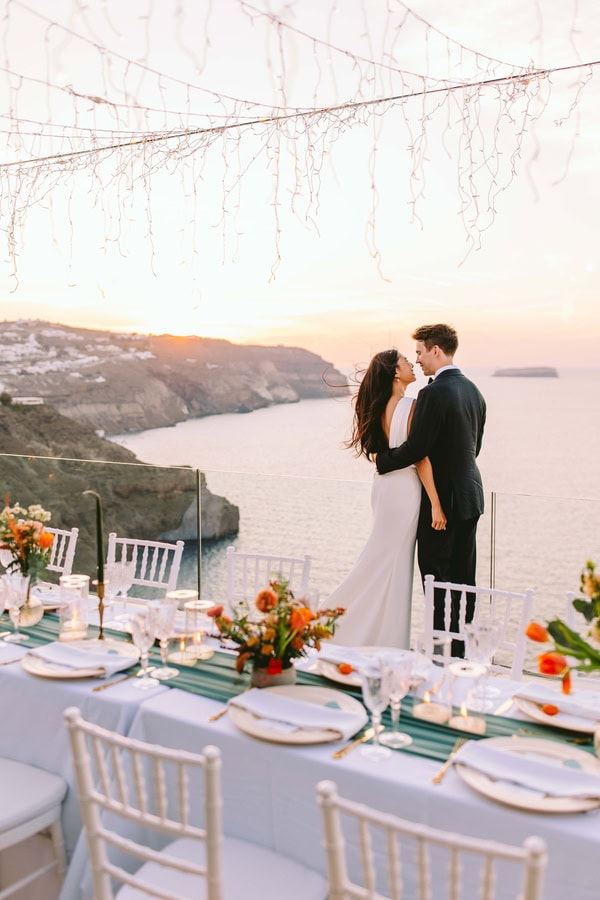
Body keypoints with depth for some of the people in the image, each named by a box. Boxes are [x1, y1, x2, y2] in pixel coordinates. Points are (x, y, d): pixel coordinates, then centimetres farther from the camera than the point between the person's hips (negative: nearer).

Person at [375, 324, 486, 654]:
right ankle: (462, 646, 25)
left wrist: (381, 460, -4)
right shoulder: (473, 390, 10)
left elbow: (415, 449, -20)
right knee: (463, 577, 15)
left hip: (442, 497, -9)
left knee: (437, 575, 0)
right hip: (469, 495, 9)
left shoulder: (433, 393, -18)